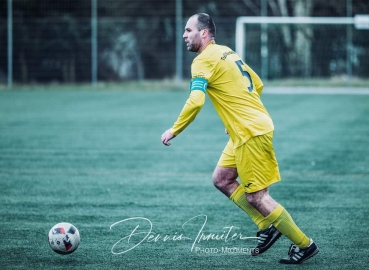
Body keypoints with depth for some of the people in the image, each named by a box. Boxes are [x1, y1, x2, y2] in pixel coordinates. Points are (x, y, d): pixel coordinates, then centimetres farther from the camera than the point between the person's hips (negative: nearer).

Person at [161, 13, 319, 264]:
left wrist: (174, 130, -15)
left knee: (256, 197, -4)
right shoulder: (227, 52, 15)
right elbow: (258, 85, 23)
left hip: (250, 133, -10)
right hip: (246, 130, 10)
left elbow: (195, 101, -26)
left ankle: (305, 244, 5)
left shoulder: (204, 61, -13)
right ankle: (267, 227, 16)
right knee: (222, 179, 15)